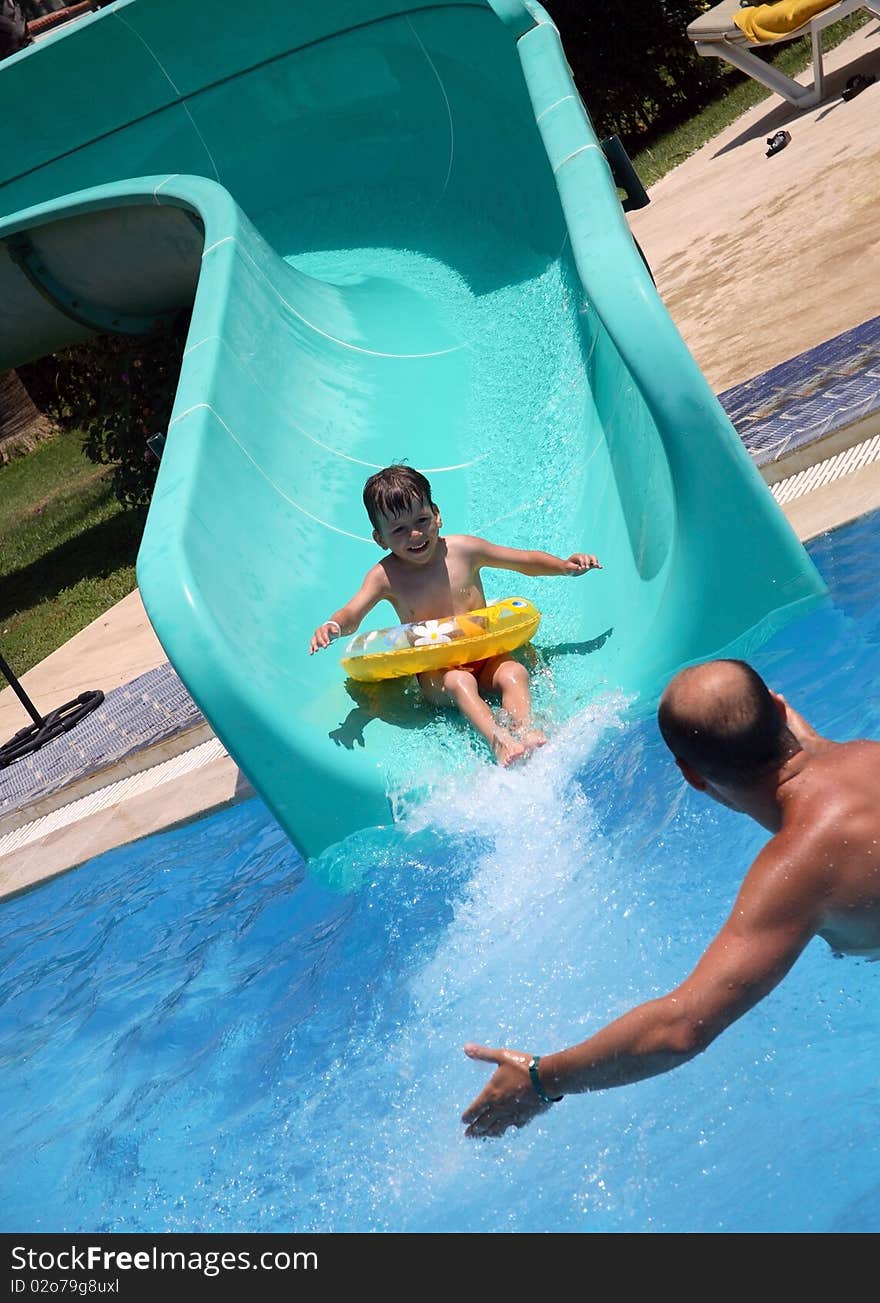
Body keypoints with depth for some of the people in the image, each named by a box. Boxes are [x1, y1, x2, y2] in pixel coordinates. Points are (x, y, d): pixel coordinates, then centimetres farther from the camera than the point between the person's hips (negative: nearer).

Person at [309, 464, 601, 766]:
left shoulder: (463, 549, 0)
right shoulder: (385, 576, -3)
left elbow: (528, 562, 8)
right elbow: (352, 614, -11)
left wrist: (566, 566, -7)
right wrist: (333, 626, -35)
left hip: (485, 657, 2)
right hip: (435, 672, -2)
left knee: (514, 673, -27)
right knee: (458, 682, -33)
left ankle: (525, 731, -40)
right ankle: (498, 740, -48)